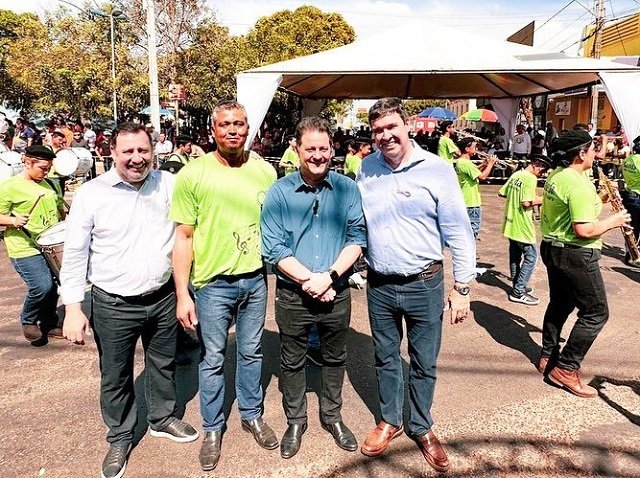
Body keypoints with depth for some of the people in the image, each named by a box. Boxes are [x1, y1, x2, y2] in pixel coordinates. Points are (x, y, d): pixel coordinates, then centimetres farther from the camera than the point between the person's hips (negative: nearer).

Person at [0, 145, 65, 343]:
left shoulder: (49, 184, 13)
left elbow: (60, 210, 24)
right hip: (25, 249, -6)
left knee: (52, 285, 9)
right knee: (42, 286, -17)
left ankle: (49, 324, 30)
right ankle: (28, 321, 11)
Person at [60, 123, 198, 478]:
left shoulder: (170, 185, -3)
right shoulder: (90, 193, -9)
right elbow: (74, 255, -6)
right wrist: (73, 308, -9)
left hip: (163, 297, 3)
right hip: (113, 305, -2)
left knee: (163, 364, 21)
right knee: (115, 376, 13)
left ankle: (163, 418, 45)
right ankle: (119, 439, 36)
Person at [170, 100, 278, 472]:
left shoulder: (265, 170, -1)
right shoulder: (193, 174, -9)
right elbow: (184, 237, -7)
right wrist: (183, 294, -10)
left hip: (256, 279, 3)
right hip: (213, 283, -2)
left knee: (252, 352, 18)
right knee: (213, 359, 12)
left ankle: (253, 414, 39)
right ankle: (213, 428, 32)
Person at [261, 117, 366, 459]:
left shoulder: (347, 189, -4)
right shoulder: (279, 192, -8)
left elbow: (357, 238, -7)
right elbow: (274, 248, -12)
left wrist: (329, 276, -19)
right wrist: (309, 280, -19)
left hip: (337, 293, 1)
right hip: (293, 296, -1)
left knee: (335, 358, 19)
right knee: (292, 362, 15)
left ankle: (332, 416, 41)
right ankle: (295, 422, 37)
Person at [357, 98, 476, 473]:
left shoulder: (437, 169, -10)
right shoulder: (366, 168, 2)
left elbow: (459, 233, -7)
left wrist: (462, 287, -7)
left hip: (425, 286, -3)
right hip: (379, 286, 3)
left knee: (424, 364, 12)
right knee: (386, 359, 18)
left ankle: (421, 428, 34)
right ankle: (390, 421, 39)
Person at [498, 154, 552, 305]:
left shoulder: (515, 174, 10)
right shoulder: (531, 178, -16)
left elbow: (501, 193, 16)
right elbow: (526, 203, -23)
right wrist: (541, 199, -8)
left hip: (510, 223, 9)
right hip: (522, 225, -9)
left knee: (515, 255, 17)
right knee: (531, 256, -1)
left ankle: (518, 285, 28)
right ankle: (518, 292, -2)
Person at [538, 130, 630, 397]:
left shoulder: (554, 176, 7)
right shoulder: (579, 185, -22)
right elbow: (583, 230, -26)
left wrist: (596, 201, 15)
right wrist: (613, 221, -12)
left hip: (551, 247, 10)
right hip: (576, 255, -10)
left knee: (560, 304, 21)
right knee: (595, 313, 1)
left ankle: (548, 358, 31)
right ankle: (565, 370, 4)